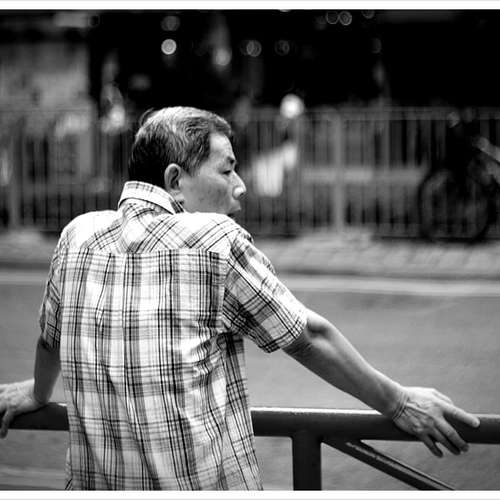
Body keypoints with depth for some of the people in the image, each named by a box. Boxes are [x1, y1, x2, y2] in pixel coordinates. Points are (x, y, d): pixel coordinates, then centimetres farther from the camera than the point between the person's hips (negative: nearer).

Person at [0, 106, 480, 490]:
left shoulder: (78, 235, 3)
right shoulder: (215, 241, -11)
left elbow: (51, 338, 20)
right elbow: (310, 337, -5)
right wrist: (399, 403, 6)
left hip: (94, 481, 5)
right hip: (204, 481, -5)